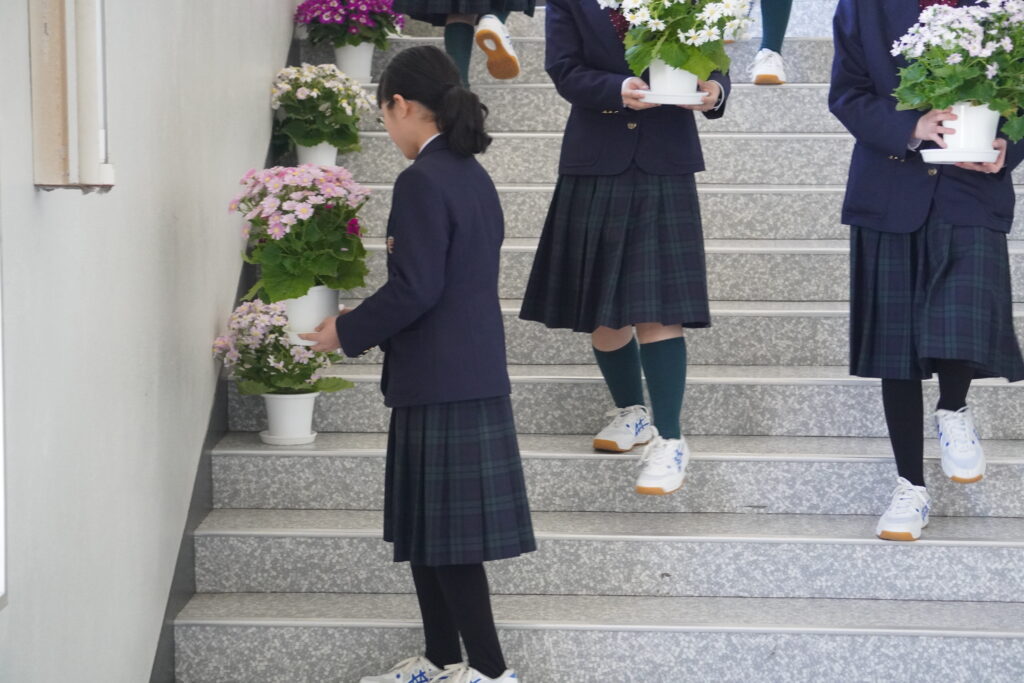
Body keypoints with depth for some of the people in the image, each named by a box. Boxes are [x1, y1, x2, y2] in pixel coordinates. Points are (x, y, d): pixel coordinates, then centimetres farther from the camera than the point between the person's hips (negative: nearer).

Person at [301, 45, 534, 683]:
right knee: (427, 530, 16)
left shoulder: (423, 181, -16)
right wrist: (366, 321, 20)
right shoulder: (473, 175, 12)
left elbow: (415, 289, -20)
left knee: (442, 535, -3)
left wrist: (347, 331, -6)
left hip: (440, 383, -9)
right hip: (474, 372, 9)